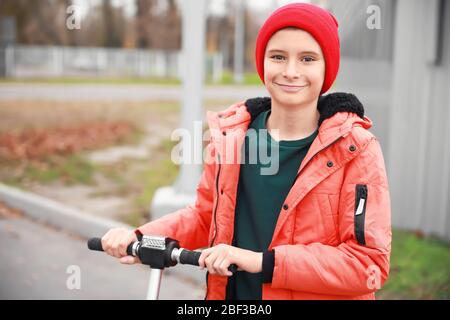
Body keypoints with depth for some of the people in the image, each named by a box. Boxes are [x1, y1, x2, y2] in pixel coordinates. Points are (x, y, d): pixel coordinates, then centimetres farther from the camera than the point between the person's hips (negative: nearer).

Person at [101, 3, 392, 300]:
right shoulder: (230, 134, -6)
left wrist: (261, 261, -27)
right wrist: (140, 238, -8)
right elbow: (206, 215, 7)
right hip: (231, 291, 3)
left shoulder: (356, 149, -16)